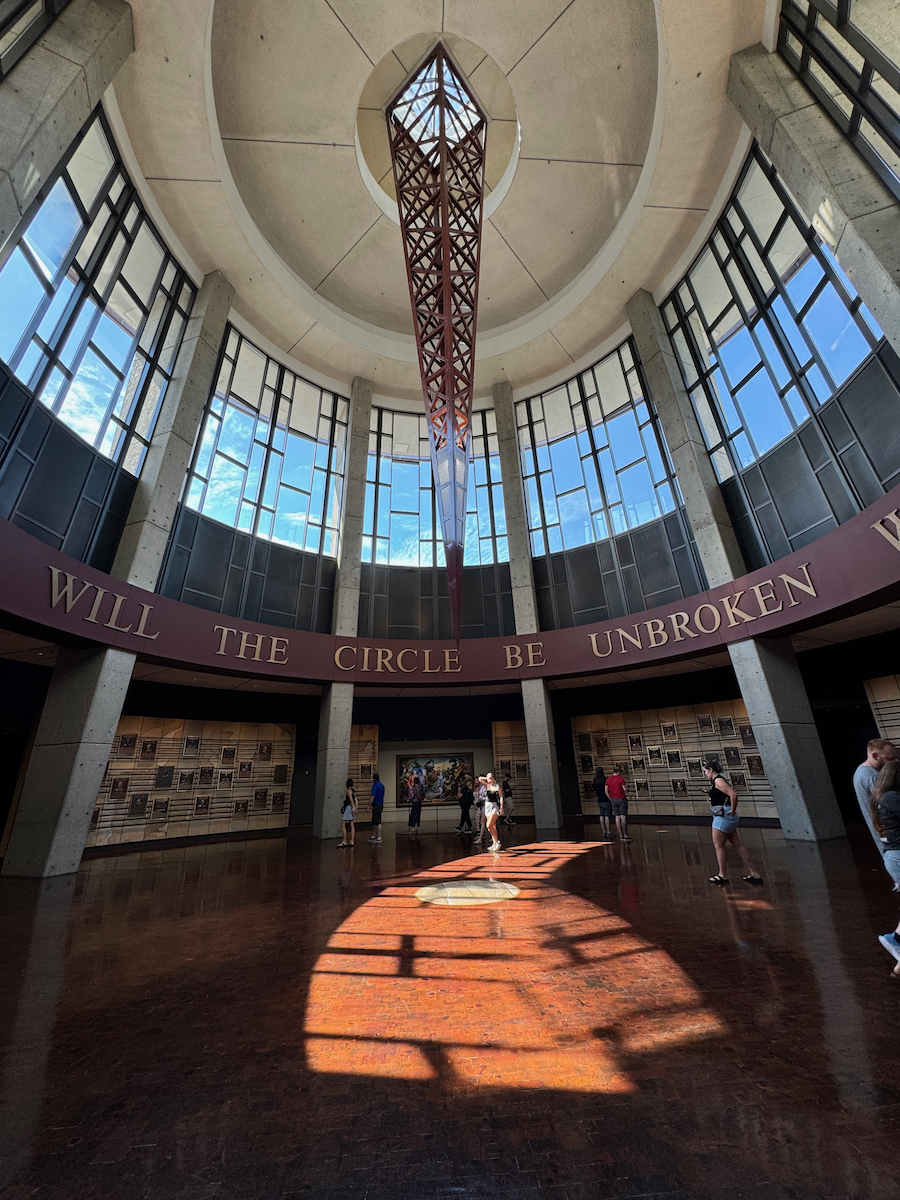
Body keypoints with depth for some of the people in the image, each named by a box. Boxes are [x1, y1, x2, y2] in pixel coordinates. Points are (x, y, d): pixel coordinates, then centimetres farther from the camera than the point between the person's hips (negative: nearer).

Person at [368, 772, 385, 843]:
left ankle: (379, 838, 1)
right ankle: (373, 836, 24)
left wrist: (369, 805, -15)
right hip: (380, 805, 9)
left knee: (377, 822, -3)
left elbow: (373, 797, -19)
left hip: (376, 806, -9)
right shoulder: (382, 785, 11)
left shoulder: (375, 786, -16)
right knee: (374, 822, 17)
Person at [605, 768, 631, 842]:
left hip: (613, 800, 4)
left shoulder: (608, 780, 6)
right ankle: (625, 835, -4)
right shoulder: (620, 779, -9)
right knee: (623, 817, -3)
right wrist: (626, 796, 6)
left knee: (617, 817, 6)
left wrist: (611, 799, 11)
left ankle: (620, 836, 8)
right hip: (621, 799, -4)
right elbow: (625, 789, -13)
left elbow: (606, 791, 5)